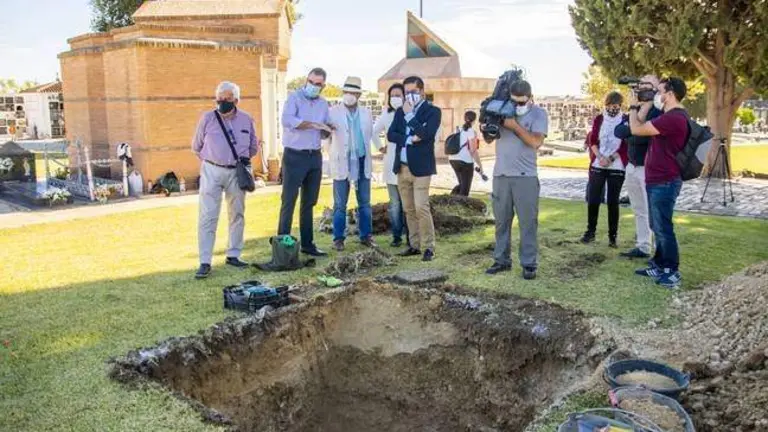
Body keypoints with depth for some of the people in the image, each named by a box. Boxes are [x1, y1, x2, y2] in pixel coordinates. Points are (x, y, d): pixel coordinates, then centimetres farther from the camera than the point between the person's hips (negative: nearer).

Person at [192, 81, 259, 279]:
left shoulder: (246, 120, 3)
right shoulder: (207, 118, -3)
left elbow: (253, 147, 16)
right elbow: (196, 147, 9)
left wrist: (239, 160, 10)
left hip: (236, 172, 3)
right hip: (212, 171, -3)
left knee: (237, 214, 9)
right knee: (207, 216, -6)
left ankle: (233, 255, 22)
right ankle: (205, 262, -2)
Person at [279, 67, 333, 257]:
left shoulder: (323, 104, 14)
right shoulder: (294, 97, -4)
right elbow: (287, 120, -22)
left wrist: (328, 128, -6)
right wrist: (313, 124, -21)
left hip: (315, 156, 6)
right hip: (294, 156, -6)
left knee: (309, 202, 11)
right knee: (289, 202, -5)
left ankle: (307, 243, 18)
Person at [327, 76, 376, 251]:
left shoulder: (366, 113, 9)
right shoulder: (333, 112, -2)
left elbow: (369, 135, 12)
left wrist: (365, 153, 6)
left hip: (362, 163, 3)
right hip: (342, 163, -3)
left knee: (365, 203, 8)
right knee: (340, 204, 1)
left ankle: (366, 236, 18)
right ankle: (338, 238, 10)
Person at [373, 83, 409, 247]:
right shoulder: (386, 115, 8)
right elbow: (374, 131, 22)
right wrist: (381, 147, 15)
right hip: (392, 164, 3)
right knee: (395, 203, 7)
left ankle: (410, 236, 11)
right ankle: (396, 236, 15)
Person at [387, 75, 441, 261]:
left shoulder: (433, 111, -2)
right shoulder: (400, 111, 14)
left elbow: (426, 134, -17)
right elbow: (390, 134, 3)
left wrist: (409, 114, -12)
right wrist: (409, 139, -12)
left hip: (421, 167, -6)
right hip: (402, 167, 6)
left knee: (421, 208, -11)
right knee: (409, 210, 9)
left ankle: (428, 247, -2)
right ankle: (415, 245, 18)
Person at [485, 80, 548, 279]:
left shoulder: (538, 113, -1)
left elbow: (536, 142, -14)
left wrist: (514, 126, -16)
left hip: (525, 176, -3)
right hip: (501, 175, 4)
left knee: (528, 222, -1)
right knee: (501, 220, 9)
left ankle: (529, 264, 6)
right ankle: (502, 260, 18)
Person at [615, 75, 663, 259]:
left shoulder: (657, 113, -11)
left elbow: (644, 136, -25)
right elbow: (618, 131, 1)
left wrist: (629, 136, -8)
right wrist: (633, 131, -16)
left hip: (648, 168, -8)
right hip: (632, 166, 8)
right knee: (639, 210, 14)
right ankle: (642, 247, 23)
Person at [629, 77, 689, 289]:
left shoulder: (673, 118, -22)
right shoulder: (669, 116, 13)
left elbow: (636, 129, -19)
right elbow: (642, 122, 19)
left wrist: (633, 108, -1)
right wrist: (647, 102, 11)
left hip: (664, 182, -11)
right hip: (657, 181, 11)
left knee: (663, 228, -4)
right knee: (657, 227, 17)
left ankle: (672, 273, 5)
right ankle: (659, 265, 28)